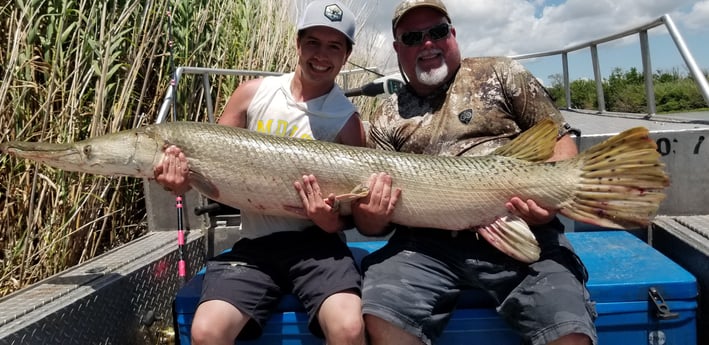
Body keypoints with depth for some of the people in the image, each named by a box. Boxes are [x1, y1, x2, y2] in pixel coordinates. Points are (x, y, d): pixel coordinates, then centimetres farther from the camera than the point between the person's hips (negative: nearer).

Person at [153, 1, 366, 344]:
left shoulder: (347, 120, -2)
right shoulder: (253, 93, 6)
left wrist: (331, 221, -22)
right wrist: (184, 175, -11)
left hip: (315, 243, -1)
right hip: (254, 244, 2)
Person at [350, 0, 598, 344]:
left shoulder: (501, 74, 12)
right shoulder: (385, 119, 15)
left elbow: (561, 141, 11)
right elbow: (375, 218, 14)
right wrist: (369, 218, -11)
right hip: (427, 243, 2)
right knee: (380, 314, -23)